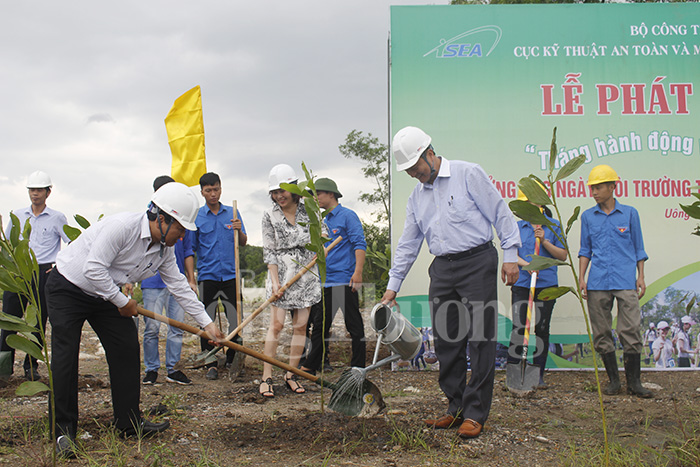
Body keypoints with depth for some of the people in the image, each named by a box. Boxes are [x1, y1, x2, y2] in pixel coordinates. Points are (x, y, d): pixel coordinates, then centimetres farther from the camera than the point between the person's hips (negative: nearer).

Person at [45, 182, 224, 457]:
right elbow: (94, 269, -30)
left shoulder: (164, 250, -3)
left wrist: (206, 323, 4)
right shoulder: (123, 226, -29)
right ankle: (64, 430, 0)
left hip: (105, 294, 8)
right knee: (65, 358, -10)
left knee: (127, 350, 2)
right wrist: (122, 302, -19)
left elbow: (179, 285, 5)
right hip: (67, 289, -8)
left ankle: (130, 423, 12)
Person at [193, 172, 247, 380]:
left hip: (230, 275, 2)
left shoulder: (233, 213, 9)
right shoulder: (196, 216, 2)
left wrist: (239, 230, -12)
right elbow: (191, 249, 3)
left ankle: (232, 361, 17)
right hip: (207, 275, -1)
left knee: (236, 320, 1)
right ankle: (211, 365, 11)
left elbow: (243, 243, 9)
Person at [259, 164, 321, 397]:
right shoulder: (270, 215, -2)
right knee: (276, 324, -9)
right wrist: (275, 281, -12)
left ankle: (291, 375, 12)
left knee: (300, 325, 3)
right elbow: (269, 251, -3)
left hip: (306, 274, 3)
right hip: (281, 273, -3)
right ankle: (266, 377, -3)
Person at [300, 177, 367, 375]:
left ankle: (358, 365, 5)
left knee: (354, 325, -1)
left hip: (344, 280, -8)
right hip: (325, 282, 8)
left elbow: (360, 245, -13)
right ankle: (311, 366, 18)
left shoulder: (347, 216, -5)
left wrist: (358, 272, -23)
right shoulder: (324, 222, 19)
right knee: (320, 325, 11)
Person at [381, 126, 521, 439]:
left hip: (477, 263, -6)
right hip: (442, 269, 6)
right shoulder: (417, 196, 15)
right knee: (446, 342, 6)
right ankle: (456, 408, 17)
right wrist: (393, 285, 15)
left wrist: (510, 255, -9)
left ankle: (475, 414, 0)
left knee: (480, 340, -6)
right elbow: (408, 244, 18)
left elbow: (500, 213, -4)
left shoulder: (468, 174, -3)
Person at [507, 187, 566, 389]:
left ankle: (539, 376, 12)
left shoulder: (554, 226, 5)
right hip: (521, 284, 1)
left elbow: (562, 255, 2)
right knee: (519, 327, -5)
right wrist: (526, 265, -16)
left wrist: (544, 241, -11)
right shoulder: (518, 226, 9)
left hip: (547, 284, 0)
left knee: (542, 328, 3)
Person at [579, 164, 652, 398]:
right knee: (601, 333, 4)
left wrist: (641, 277, 6)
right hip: (597, 283, 2)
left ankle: (634, 381, 4)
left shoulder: (630, 213, 7)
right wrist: (581, 278, 6)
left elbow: (638, 249, 12)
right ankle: (613, 379, 15)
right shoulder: (588, 216, 11)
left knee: (631, 330, -6)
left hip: (626, 281, -2)